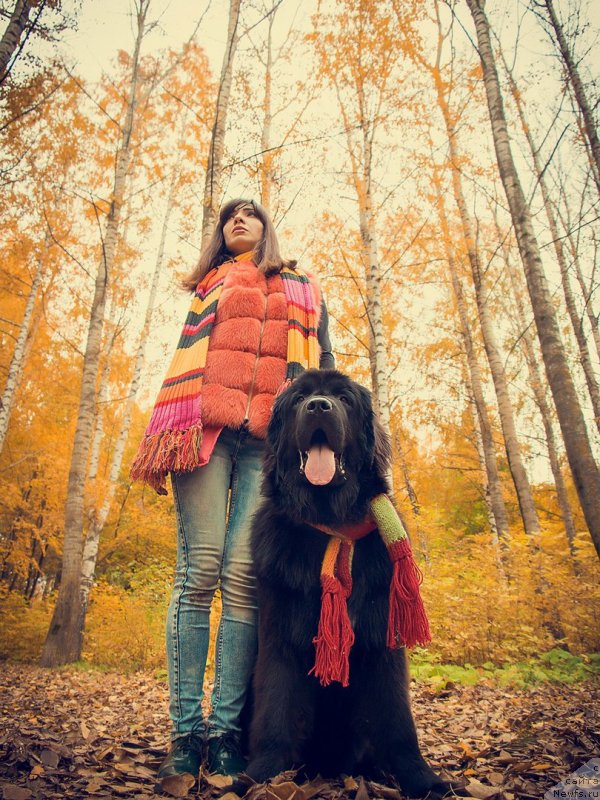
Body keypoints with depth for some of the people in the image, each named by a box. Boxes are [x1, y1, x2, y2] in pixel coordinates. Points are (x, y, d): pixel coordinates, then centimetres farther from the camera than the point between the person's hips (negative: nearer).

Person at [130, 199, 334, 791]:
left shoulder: (302, 288, 28)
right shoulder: (209, 285, 28)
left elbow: (322, 362, 20)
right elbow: (187, 356, 17)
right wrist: (173, 425, 2)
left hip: (273, 434, 0)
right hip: (208, 425, 1)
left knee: (242, 575, -12)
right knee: (199, 571, -11)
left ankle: (226, 729, -6)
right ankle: (186, 730, -6)